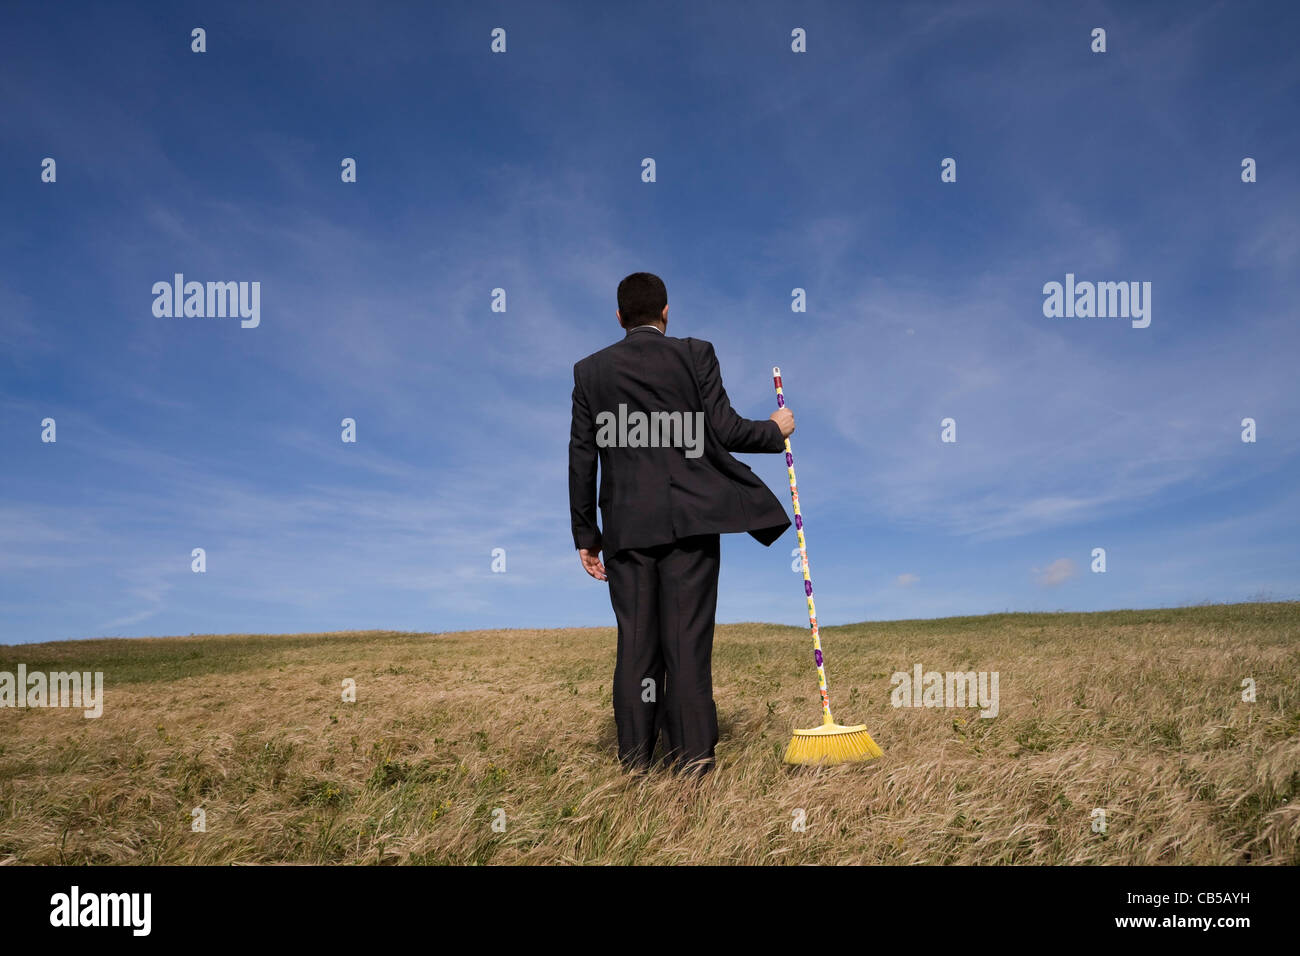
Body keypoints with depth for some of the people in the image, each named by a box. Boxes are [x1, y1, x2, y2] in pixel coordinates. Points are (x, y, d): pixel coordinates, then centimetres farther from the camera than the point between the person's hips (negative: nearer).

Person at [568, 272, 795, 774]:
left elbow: (582, 456, 6)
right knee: (688, 635, 1)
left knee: (635, 639, 7)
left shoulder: (590, 370, 7)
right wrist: (775, 430, 16)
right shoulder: (695, 355, 1)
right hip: (689, 518, -2)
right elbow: (724, 431, -4)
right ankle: (691, 750, 3)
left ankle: (635, 752, 12)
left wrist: (586, 535, 12)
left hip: (627, 525, 2)